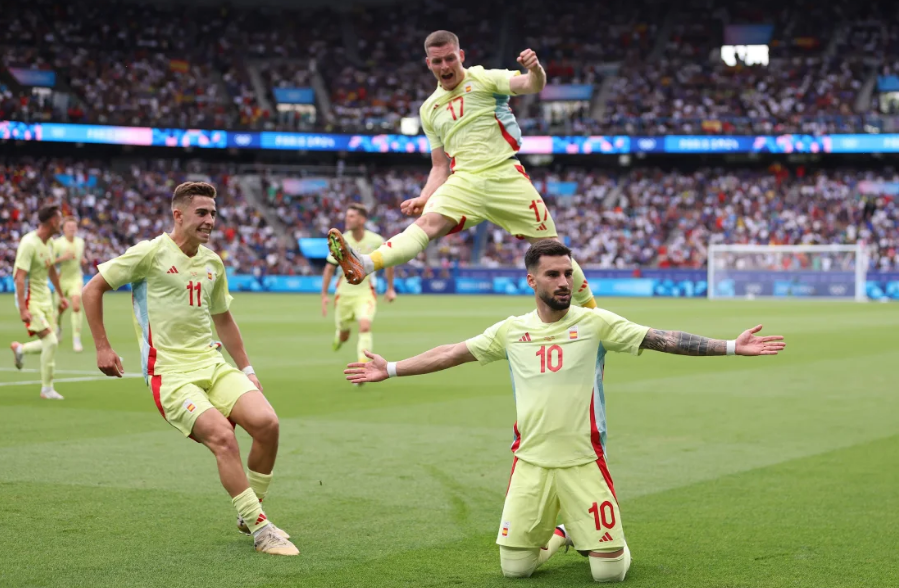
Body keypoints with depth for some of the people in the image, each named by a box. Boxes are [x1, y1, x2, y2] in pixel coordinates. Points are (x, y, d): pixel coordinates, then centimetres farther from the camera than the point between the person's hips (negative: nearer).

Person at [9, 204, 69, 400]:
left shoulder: (49, 243, 6)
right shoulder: (29, 243, -20)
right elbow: (19, 278, -23)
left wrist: (61, 295, 25)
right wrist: (22, 308, -28)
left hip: (45, 299, 8)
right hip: (30, 300, -8)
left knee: (50, 342, 7)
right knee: (51, 341, -13)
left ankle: (20, 349, 34)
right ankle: (47, 389, -1)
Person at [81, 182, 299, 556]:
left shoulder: (213, 262, 13)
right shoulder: (151, 252, -6)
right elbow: (93, 289, 0)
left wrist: (246, 369, 24)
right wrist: (102, 347, -3)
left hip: (212, 366, 6)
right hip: (169, 374, -6)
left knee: (266, 422, -16)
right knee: (223, 436, -27)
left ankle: (249, 513, 6)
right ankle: (260, 529, -15)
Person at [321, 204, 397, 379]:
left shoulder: (376, 241, -10)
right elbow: (329, 268, 1)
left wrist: (390, 288, 9)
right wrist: (324, 295, -3)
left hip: (365, 293, -1)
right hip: (344, 293, 2)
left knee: (365, 326, -25)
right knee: (344, 335, 11)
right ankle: (338, 337, 49)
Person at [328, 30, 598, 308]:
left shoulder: (484, 79, 3)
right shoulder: (429, 109, 17)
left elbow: (532, 85, -14)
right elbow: (440, 167, 20)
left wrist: (535, 69, -37)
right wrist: (424, 198, 2)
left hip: (506, 177, -2)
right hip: (465, 181, 2)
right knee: (428, 222, -25)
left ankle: (590, 307, 17)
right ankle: (364, 265, -49)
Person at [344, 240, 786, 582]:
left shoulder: (595, 323, -3)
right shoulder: (511, 330, 6)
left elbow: (663, 340, -7)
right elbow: (452, 354, 12)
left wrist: (732, 347, -14)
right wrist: (390, 370, 12)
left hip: (583, 463, -2)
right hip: (530, 463, 2)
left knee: (610, 572, -5)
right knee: (514, 568, 3)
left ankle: (597, 541, 31)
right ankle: (558, 535, 34)